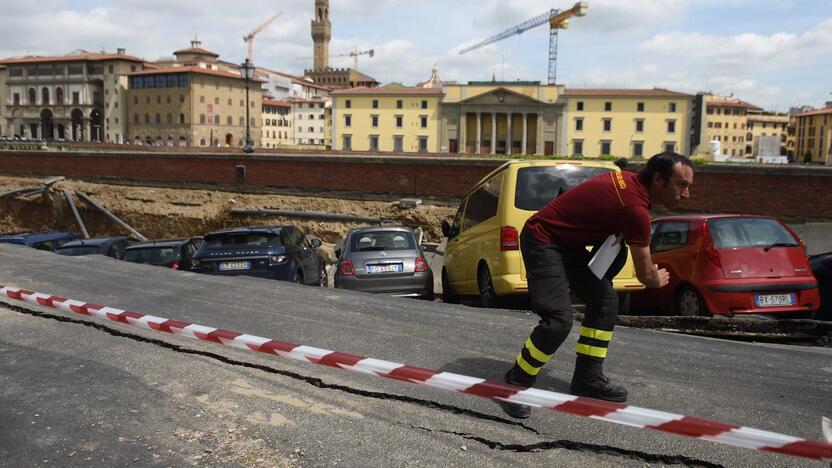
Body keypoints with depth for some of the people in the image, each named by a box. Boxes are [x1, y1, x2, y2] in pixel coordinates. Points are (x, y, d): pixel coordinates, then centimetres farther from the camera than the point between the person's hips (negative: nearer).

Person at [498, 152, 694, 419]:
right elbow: (644, 275, -14)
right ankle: (515, 386, -3)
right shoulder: (636, 208, -25)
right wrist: (658, 280, 10)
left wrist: (615, 233, 3)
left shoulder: (629, 180, 2)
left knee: (605, 301, 6)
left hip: (567, 242, 10)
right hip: (542, 240, -10)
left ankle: (588, 379, 16)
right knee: (559, 319, -20)